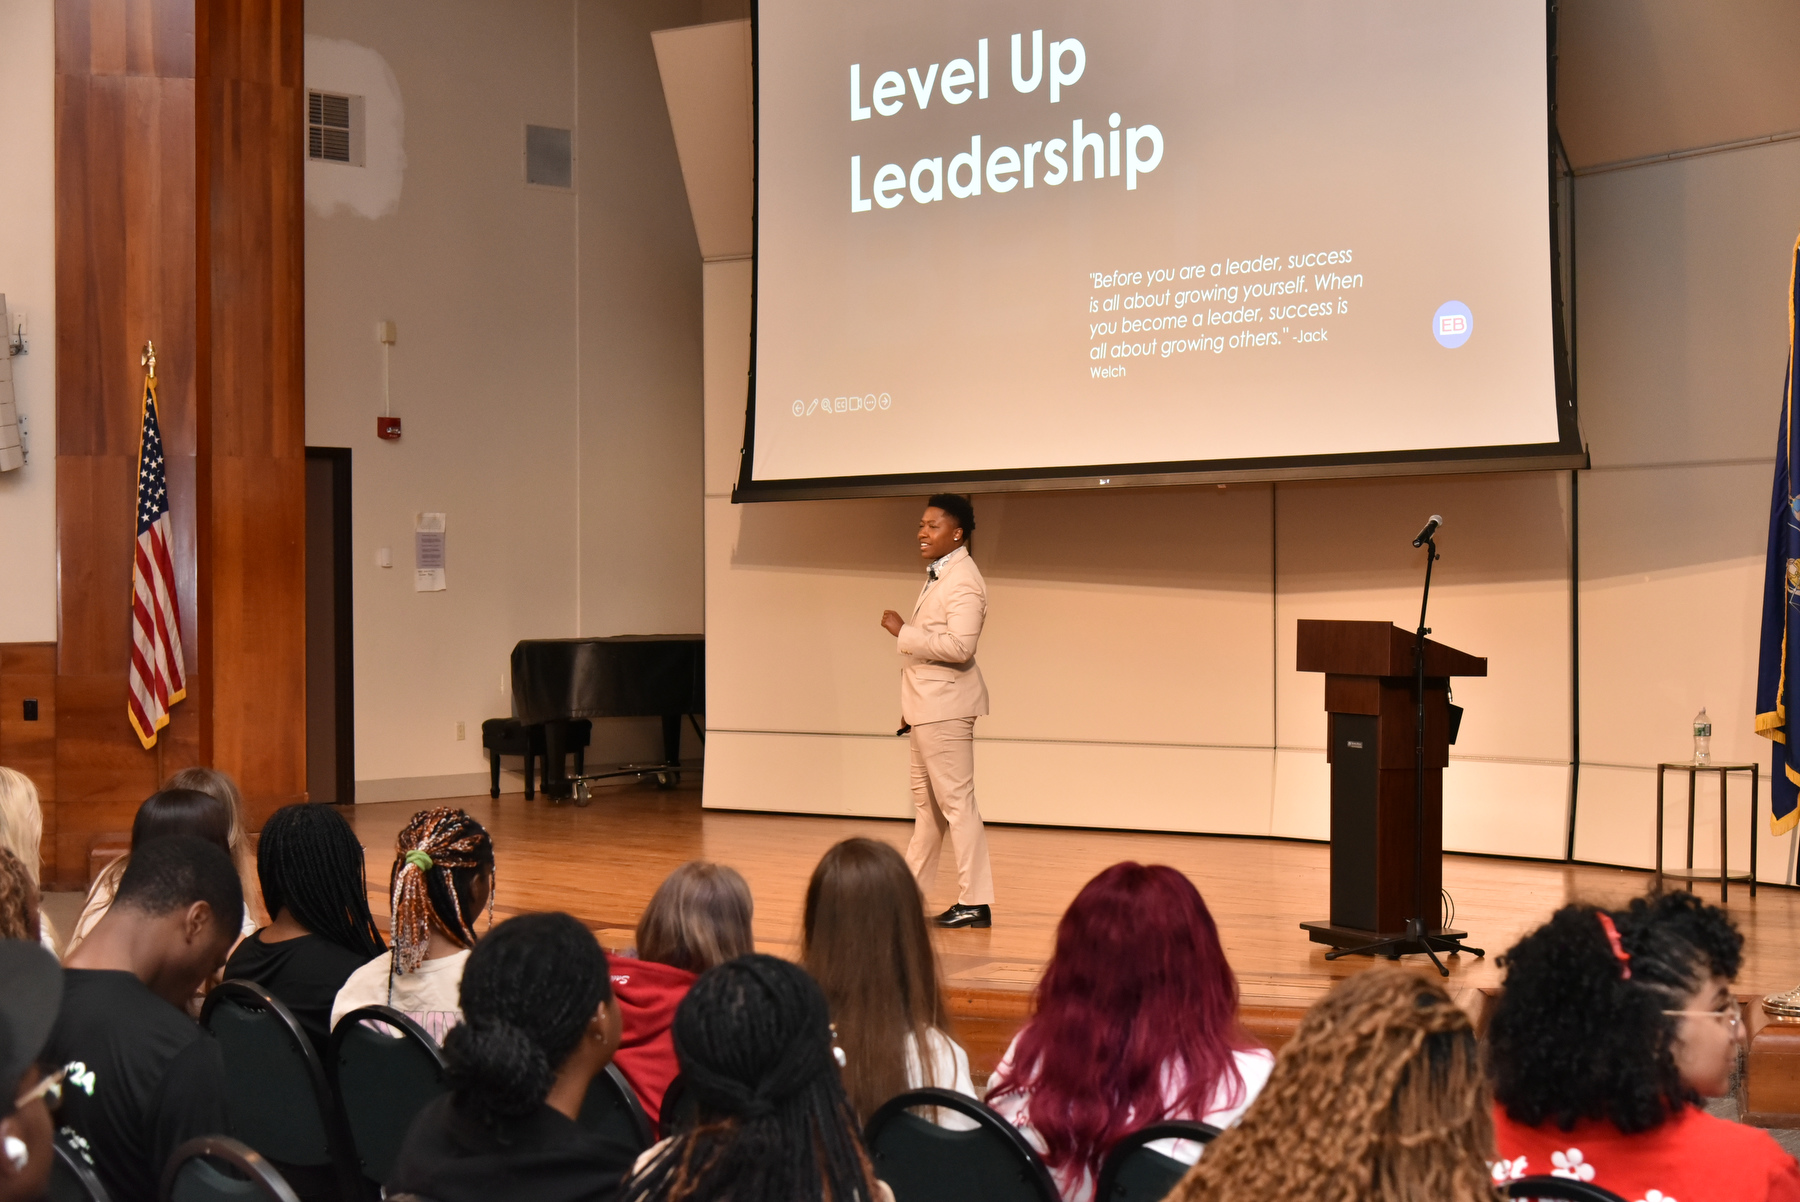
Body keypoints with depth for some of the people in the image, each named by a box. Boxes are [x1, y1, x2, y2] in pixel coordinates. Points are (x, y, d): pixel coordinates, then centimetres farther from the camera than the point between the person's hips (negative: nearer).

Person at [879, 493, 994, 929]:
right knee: (926, 800, 17)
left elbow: (959, 645, -27)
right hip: (927, 706, 10)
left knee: (955, 802, -8)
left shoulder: (963, 580, -16)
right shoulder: (938, 576, 16)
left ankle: (975, 903, -4)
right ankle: (911, 890, 28)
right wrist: (911, 707, 20)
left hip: (946, 706, -10)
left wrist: (904, 632, -20)